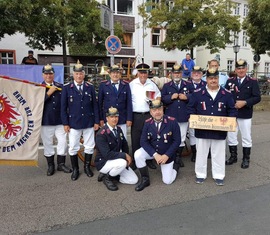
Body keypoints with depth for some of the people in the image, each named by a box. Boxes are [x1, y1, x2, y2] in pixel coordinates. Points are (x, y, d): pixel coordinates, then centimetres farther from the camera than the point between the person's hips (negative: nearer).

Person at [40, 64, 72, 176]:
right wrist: (48, 93, -17)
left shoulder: (60, 86, 7)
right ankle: (50, 165, 22)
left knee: (63, 142, 3)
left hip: (60, 120, 2)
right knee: (48, 144, 8)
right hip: (46, 121, -1)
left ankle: (61, 164, 19)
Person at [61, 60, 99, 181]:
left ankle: (87, 167, 27)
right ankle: (75, 169, 22)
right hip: (73, 123, -1)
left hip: (89, 123, 1)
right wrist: (65, 123, -4)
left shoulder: (90, 87, 3)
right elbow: (63, 107, 0)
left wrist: (96, 121, 1)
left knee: (89, 146, 9)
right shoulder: (67, 88, -1)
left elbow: (95, 105, 4)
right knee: (73, 148, 6)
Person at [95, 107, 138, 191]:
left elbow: (125, 145, 12)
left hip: (117, 160, 7)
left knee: (133, 180, -1)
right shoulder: (101, 134, -23)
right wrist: (125, 155, -25)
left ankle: (110, 173, 14)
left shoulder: (119, 129, 1)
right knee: (122, 163, -36)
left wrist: (127, 157, -5)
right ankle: (107, 177, -7)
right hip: (103, 162, -7)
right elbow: (107, 154, -30)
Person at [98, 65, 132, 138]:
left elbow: (129, 103, 5)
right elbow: (100, 103, 4)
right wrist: (101, 119, 1)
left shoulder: (126, 85, 5)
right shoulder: (103, 85, 2)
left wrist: (129, 119, 0)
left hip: (122, 119, 1)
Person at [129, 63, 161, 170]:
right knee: (135, 139, 4)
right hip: (136, 115, -1)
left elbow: (158, 96, 16)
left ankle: (149, 160, 20)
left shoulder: (152, 84, 6)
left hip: (149, 115, 2)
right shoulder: (132, 84, 0)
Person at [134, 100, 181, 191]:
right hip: (152, 151, 2)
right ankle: (145, 179, -5)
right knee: (138, 155, -27)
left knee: (167, 181, 1)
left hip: (167, 154, -2)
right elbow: (143, 141, -13)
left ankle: (175, 164, 32)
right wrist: (155, 154, -24)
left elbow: (177, 141, -16)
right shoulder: (147, 123, -13)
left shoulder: (172, 122, -21)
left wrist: (166, 155, -21)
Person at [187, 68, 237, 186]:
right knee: (201, 153, 11)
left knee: (218, 154, 11)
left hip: (220, 131, 1)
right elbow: (191, 108, 3)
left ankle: (219, 175, 25)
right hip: (202, 130, 0)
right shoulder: (197, 93, -2)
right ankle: (200, 174, 25)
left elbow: (232, 110, 6)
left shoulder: (227, 94, 1)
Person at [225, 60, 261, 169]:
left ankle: (246, 158, 20)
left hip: (245, 115, -3)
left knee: (246, 137, 7)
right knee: (231, 136, 10)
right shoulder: (230, 81, 7)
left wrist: (244, 102, -20)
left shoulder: (253, 81, -2)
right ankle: (233, 156, 25)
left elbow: (257, 97, -9)